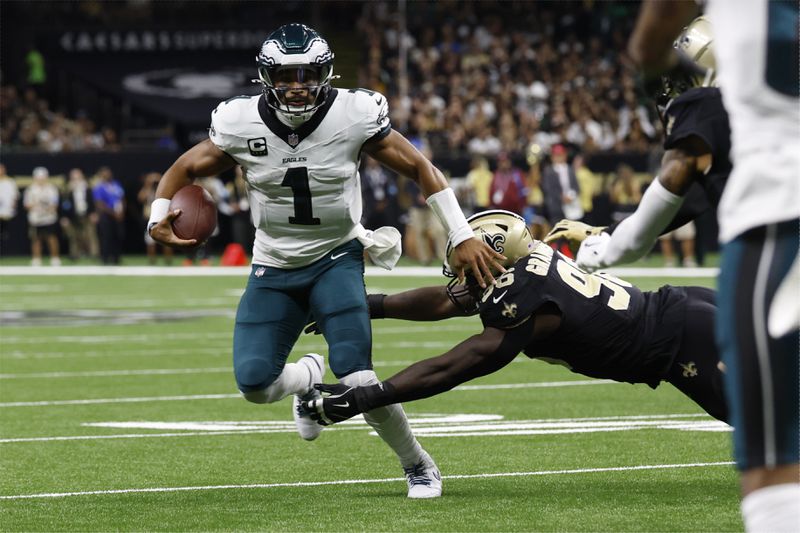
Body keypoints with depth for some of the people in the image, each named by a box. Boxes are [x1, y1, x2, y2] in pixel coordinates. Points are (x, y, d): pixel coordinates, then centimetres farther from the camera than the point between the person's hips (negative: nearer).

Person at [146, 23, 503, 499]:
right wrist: (159, 215, -18)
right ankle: (308, 376, 26)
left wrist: (463, 237, -12)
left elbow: (421, 169, -7)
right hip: (274, 268, 2)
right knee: (254, 384, -13)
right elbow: (185, 169, 3)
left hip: (336, 259, -2)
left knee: (358, 379, -20)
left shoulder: (354, 117, -17)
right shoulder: (241, 125, -12)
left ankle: (419, 466, 7)